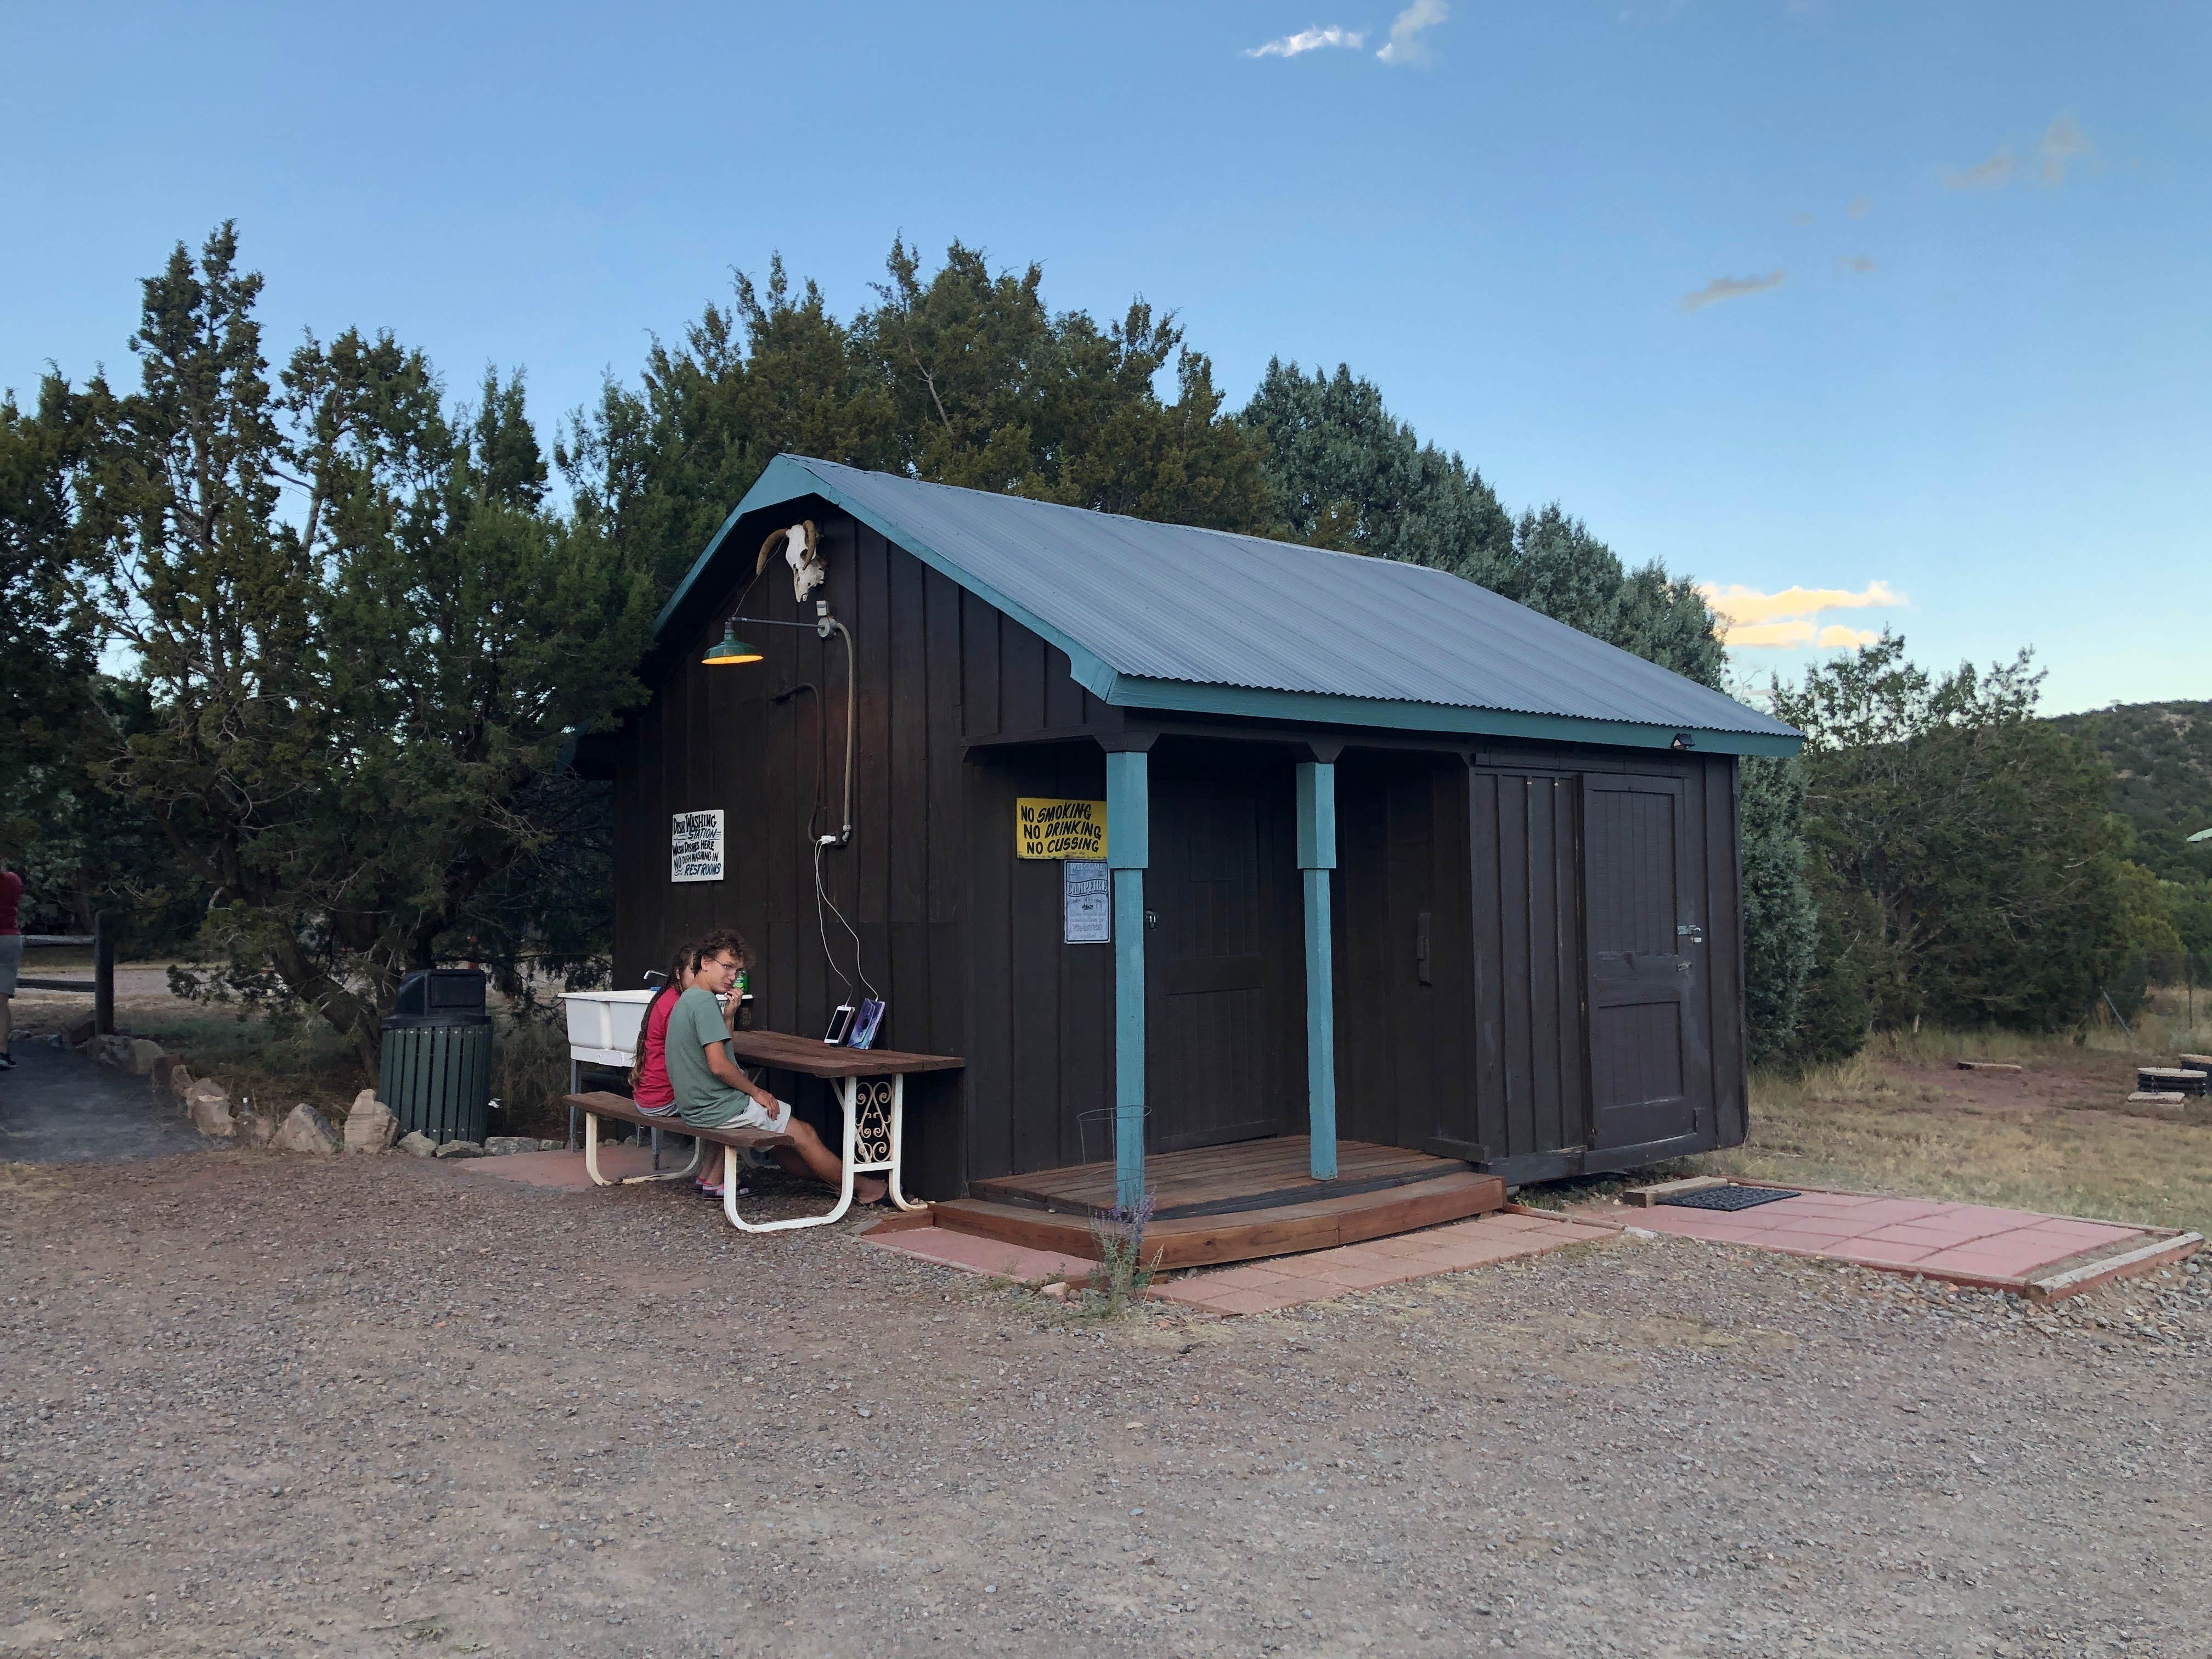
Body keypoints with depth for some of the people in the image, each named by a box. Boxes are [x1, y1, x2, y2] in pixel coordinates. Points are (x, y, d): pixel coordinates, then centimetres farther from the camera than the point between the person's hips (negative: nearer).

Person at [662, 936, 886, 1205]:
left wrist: (728, 1016, 8)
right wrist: (756, 1092, -12)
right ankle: (862, 1187, 13)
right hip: (719, 1109, -10)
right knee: (804, 1134, 2)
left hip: (697, 1108, 10)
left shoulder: (686, 1001, 13)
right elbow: (718, 1065, -24)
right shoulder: (705, 1002, -19)